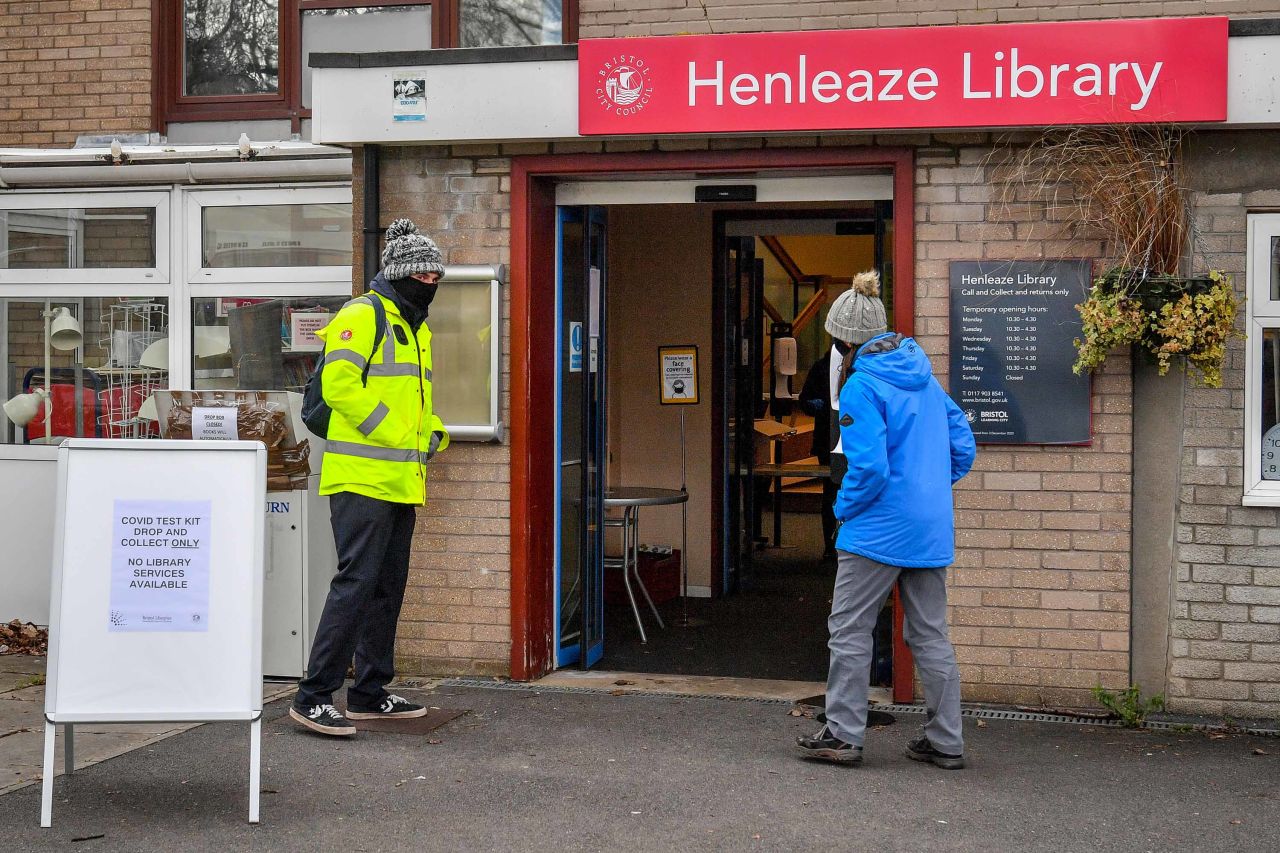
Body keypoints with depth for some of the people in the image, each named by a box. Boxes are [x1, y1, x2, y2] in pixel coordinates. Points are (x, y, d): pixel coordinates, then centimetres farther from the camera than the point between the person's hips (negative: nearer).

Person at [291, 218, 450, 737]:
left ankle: (370, 693, 22)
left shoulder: (416, 328, 20)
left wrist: (432, 432, 11)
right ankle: (313, 698, -8)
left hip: (399, 481, 10)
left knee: (388, 587, 13)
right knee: (356, 583, -13)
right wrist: (391, 434, -20)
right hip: (362, 478, -10)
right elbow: (339, 384, -20)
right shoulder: (362, 317, -9)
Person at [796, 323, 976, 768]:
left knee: (849, 631, 4)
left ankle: (843, 734, 6)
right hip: (933, 531, 7)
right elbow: (963, 448, 13)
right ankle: (946, 742, 14)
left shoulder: (862, 387, -13)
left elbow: (870, 466, -20)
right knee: (930, 635, 11)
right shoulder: (928, 380, 11)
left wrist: (843, 509, -5)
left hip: (880, 530, -7)